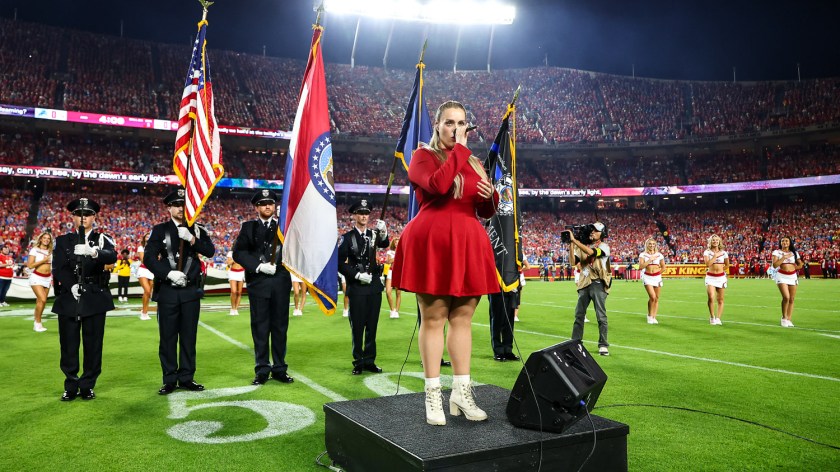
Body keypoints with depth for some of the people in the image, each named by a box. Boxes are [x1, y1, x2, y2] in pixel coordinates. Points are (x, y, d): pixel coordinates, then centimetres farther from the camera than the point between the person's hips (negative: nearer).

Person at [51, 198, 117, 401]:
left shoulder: (102, 239, 5)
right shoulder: (63, 241, 11)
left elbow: (113, 257, -16)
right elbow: (58, 268, 0)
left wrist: (95, 253, -38)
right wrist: (71, 285, -18)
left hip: (95, 298, -1)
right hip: (68, 298, 1)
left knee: (93, 343, 2)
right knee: (68, 344, 4)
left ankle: (87, 386, 15)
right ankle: (71, 386, 17)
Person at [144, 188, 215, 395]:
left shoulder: (197, 230, 8)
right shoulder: (160, 230, 3)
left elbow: (210, 251, -6)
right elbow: (148, 257, -4)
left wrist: (191, 238, -20)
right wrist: (169, 273, -16)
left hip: (191, 291, 1)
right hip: (167, 291, -1)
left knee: (189, 336, 7)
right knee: (168, 337, 4)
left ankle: (187, 378, 16)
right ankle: (169, 380, 13)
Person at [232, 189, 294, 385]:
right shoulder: (248, 227, 7)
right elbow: (238, 252, -1)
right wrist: (259, 266, -13)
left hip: (281, 281, 1)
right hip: (258, 282, -1)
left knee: (280, 326, 7)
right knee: (260, 326, 3)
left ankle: (279, 369, 16)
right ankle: (262, 370, 12)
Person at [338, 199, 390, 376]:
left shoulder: (373, 234, 8)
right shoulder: (347, 237, -1)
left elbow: (385, 244, -13)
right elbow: (340, 262, -6)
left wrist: (383, 232, -34)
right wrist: (357, 275, -15)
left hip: (374, 285, 3)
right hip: (356, 287, -3)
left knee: (372, 325, 8)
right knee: (357, 326, 1)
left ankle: (370, 360, 17)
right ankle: (358, 362, 11)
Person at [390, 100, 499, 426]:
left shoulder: (474, 163, 18)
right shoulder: (423, 155, 3)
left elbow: (486, 212, 19)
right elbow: (437, 185, -20)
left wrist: (491, 196, -4)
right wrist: (460, 147, -10)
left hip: (468, 245, 5)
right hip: (431, 243, -5)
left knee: (463, 318, 7)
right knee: (433, 318, -2)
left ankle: (461, 393, 15)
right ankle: (433, 395, 7)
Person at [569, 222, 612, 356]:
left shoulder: (604, 246, -2)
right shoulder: (583, 246, 13)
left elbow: (591, 252, -22)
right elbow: (573, 260, 1)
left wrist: (574, 240, -21)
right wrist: (571, 244, -7)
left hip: (598, 283, -5)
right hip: (584, 283, 5)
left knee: (601, 316, -4)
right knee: (579, 315, 8)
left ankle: (603, 345, 2)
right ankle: (575, 342, 17)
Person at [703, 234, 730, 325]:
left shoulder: (724, 253, 5)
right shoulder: (707, 252, -2)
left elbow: (727, 265, 18)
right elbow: (708, 264, -18)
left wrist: (720, 270, 8)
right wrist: (715, 255, -14)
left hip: (721, 277, 3)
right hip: (710, 277, -2)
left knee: (720, 300, 4)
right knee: (711, 297, -17)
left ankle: (718, 318, 11)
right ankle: (712, 317, 1)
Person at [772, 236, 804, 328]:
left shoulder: (794, 253, 11)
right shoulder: (777, 252, 0)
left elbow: (800, 264, 16)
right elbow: (775, 265, -12)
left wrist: (792, 268, 2)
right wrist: (784, 257, -14)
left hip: (792, 276, 4)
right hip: (781, 276, -4)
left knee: (792, 299, 3)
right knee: (786, 297, -18)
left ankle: (788, 319, 11)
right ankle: (784, 317, 0)